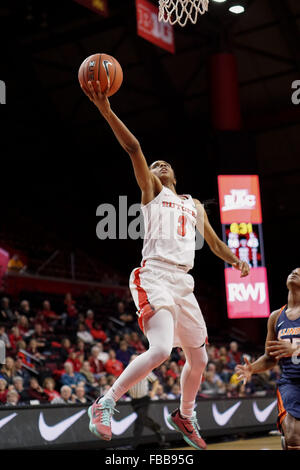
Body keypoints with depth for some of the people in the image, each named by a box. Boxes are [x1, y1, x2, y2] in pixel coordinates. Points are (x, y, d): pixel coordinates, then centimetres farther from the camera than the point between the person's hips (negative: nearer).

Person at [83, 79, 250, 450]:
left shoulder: (194, 205, 26)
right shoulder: (151, 191, 9)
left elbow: (214, 242, 31)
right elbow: (133, 149, -4)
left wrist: (236, 261, 11)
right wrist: (106, 110, -16)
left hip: (183, 282, 7)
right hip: (155, 277, -7)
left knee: (198, 358, 13)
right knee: (160, 349, -26)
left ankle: (184, 416, 35)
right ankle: (104, 405, -14)